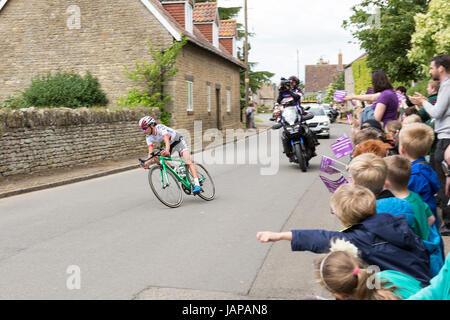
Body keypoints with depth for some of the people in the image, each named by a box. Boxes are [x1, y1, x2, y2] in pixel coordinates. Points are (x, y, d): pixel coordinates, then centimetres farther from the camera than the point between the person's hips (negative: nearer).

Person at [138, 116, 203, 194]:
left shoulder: (160, 128, -31)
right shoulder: (148, 137, -13)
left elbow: (167, 141, -48)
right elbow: (150, 152, -20)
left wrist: (167, 150, -68)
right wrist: (148, 162, -38)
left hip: (178, 141, -7)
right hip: (170, 145, 7)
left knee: (188, 162, -24)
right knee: (157, 159, -14)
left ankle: (197, 185, -32)